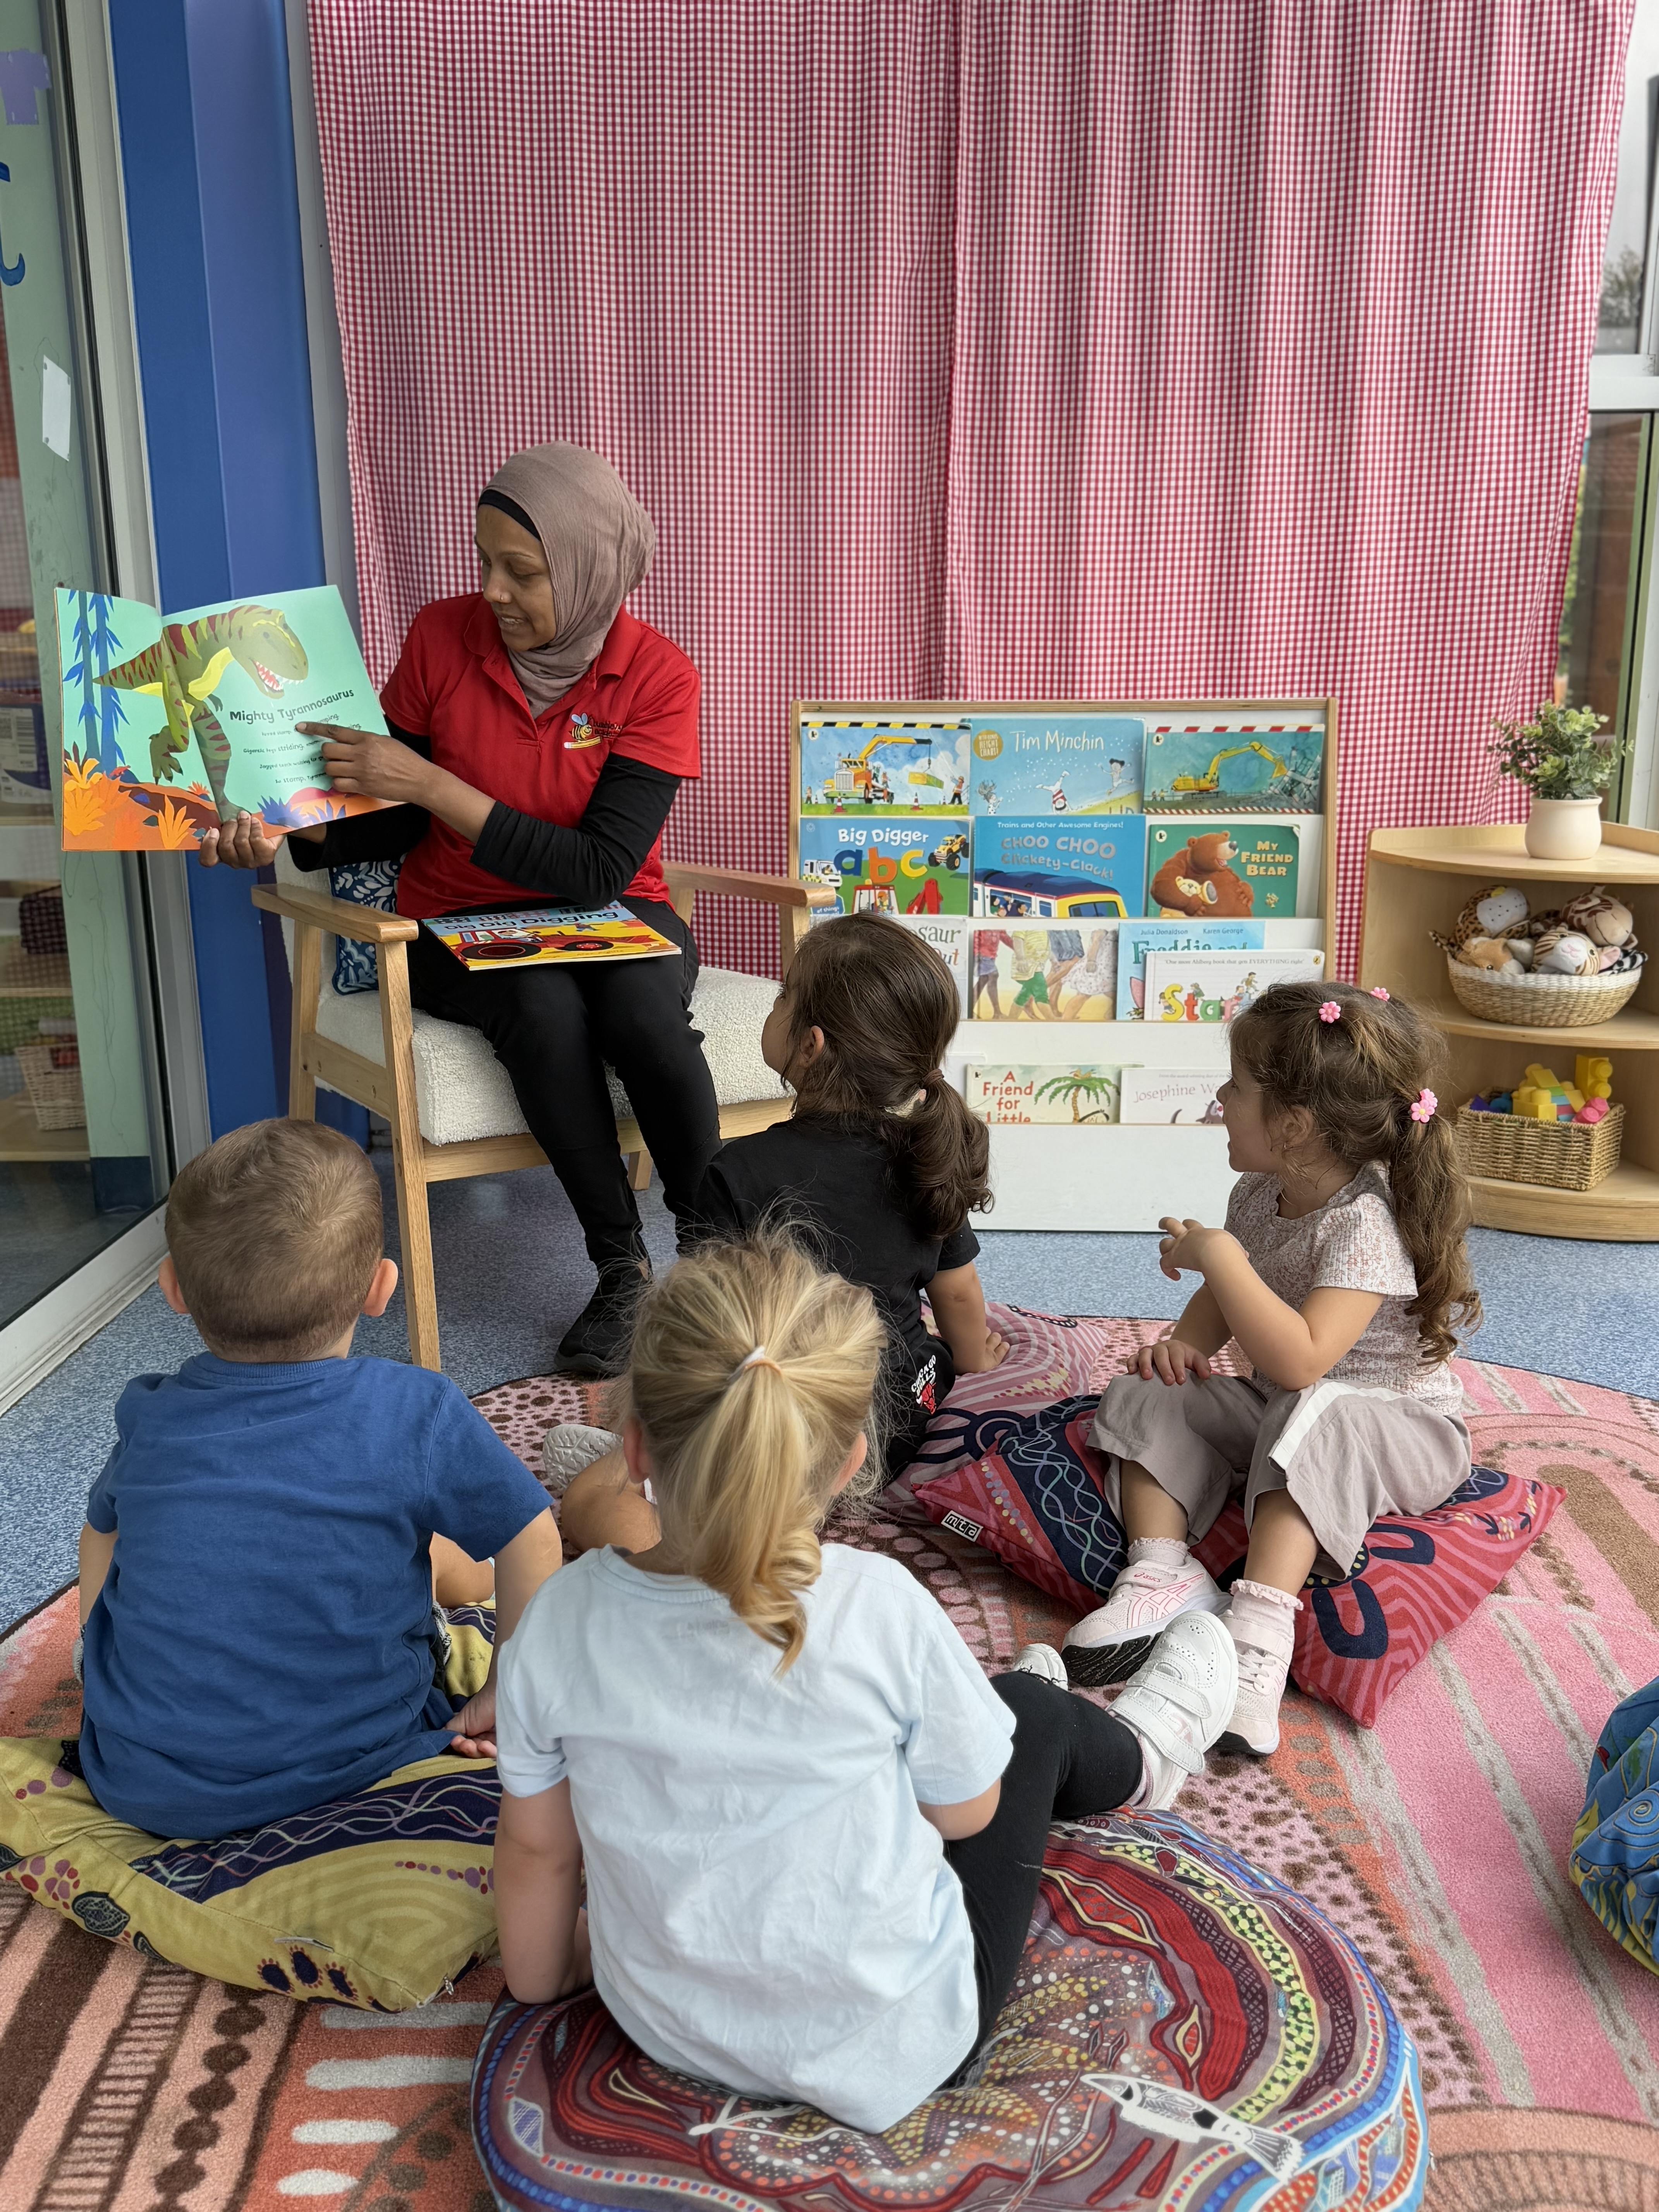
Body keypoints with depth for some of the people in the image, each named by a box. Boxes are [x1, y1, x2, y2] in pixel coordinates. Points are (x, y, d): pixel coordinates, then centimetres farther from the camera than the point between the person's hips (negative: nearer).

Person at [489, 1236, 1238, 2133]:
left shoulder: (559, 1621, -21)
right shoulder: (880, 1608, -29)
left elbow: (537, 1849, -6)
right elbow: (965, 1811, -11)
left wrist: (539, 1979, 15)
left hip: (664, 2028, 4)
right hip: (885, 2057, -3)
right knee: (1037, 1716, 18)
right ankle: (1137, 1758, 52)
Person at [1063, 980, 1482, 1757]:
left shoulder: (1366, 1224, -27)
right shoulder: (1259, 1194, -1)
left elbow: (1299, 1361, -38)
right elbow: (1229, 1300, 16)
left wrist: (1219, 1257, -34)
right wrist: (1186, 1341, -6)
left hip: (1400, 1431, -8)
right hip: (1274, 1412, 8)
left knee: (1312, 1417, -40)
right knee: (1143, 1398, -7)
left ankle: (1259, 1628, -44)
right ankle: (1163, 1575, -21)